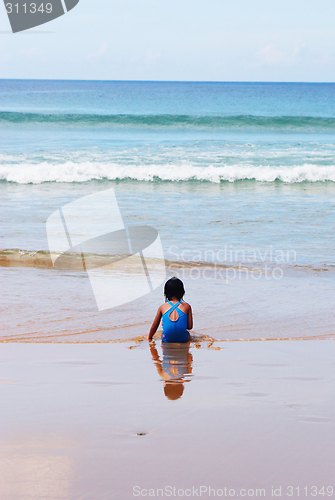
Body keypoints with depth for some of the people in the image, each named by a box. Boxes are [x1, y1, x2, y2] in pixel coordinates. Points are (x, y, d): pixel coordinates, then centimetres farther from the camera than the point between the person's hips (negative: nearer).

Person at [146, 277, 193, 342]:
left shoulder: (162, 307, 8)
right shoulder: (187, 307, 6)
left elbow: (154, 326, 16)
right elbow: (190, 327, 7)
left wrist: (149, 337, 34)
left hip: (166, 339, 1)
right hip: (182, 339, -1)